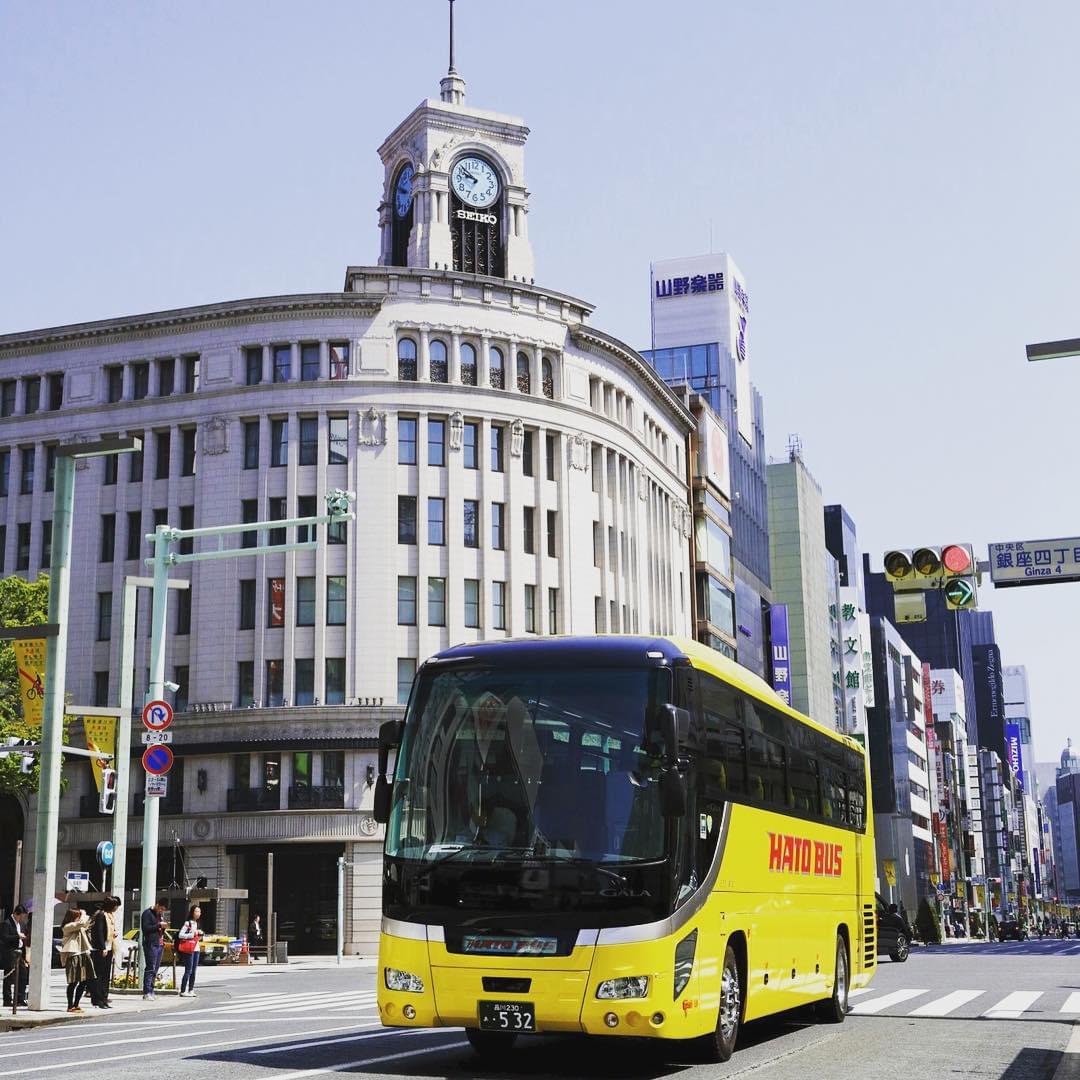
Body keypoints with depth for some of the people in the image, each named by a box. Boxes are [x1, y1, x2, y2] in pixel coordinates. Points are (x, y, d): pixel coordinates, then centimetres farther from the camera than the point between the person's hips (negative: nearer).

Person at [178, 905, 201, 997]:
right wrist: (193, 934, -17)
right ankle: (183, 991, -7)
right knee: (188, 971, -9)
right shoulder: (188, 923, -9)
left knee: (193, 971, 9)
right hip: (188, 949, -8)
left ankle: (191, 990, 13)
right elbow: (180, 935, -17)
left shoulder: (196, 923, 17)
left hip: (196, 949, 8)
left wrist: (199, 934, 7)